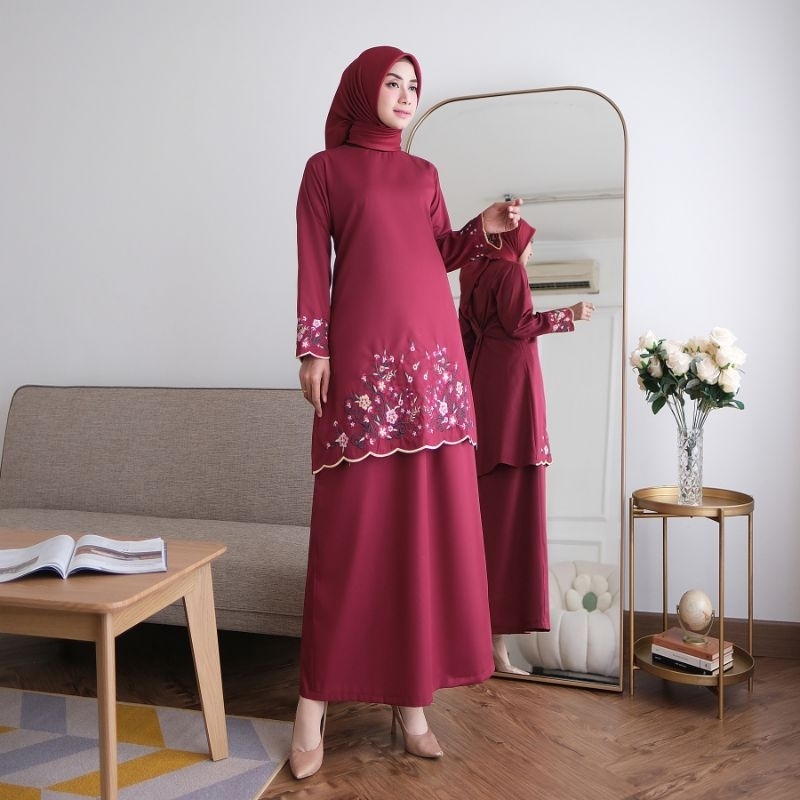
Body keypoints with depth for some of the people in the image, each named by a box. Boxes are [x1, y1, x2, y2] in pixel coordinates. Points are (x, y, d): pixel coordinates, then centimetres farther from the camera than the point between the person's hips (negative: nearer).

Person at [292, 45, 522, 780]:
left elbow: (440, 256, 20)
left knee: (431, 519, 1)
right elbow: (313, 265, 2)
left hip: (432, 350, 5)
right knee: (352, 522, -5)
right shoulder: (325, 168, 10)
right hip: (362, 354, -4)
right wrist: (313, 349, -8)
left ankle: (413, 697, 12)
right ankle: (315, 701, 7)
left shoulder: (424, 174, 21)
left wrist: (484, 230, 3)